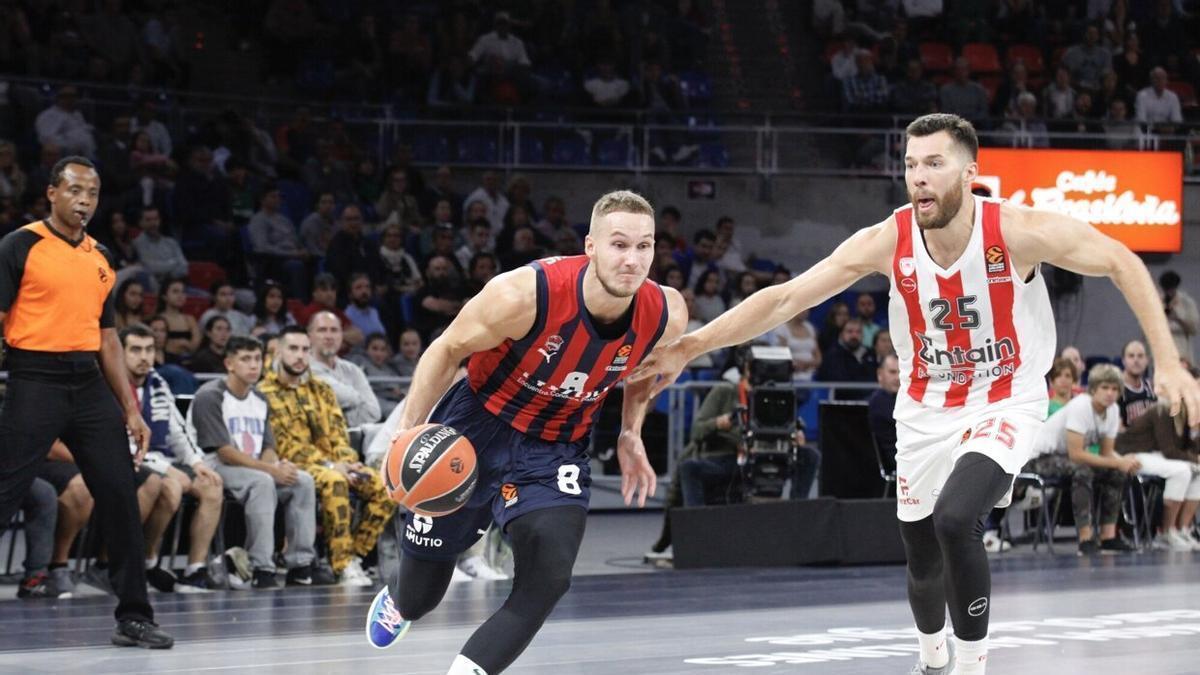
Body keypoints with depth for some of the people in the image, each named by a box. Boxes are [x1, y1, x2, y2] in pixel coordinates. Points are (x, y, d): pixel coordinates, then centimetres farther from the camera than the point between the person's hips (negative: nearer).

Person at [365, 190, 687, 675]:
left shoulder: (665, 317, -19)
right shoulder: (525, 295, -31)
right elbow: (448, 350, -14)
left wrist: (631, 432, 2)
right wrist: (409, 431, -18)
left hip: (556, 450, 2)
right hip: (477, 429, -2)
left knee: (547, 581, -22)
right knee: (420, 594, 13)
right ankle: (397, 601, 52)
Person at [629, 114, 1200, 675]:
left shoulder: (1019, 232, -24)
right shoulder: (888, 242, -18)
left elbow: (1123, 265, -11)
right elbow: (784, 298, -16)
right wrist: (686, 348, -21)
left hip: (1004, 405, -3)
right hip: (926, 411, 3)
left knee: (956, 520, -29)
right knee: (923, 565, 12)